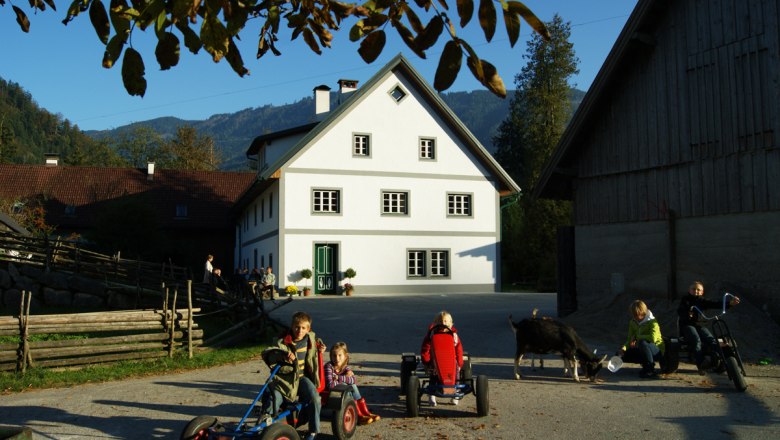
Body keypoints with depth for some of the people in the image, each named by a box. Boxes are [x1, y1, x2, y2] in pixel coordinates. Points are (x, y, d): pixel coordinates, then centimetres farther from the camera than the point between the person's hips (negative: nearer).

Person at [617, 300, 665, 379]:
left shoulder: (652, 321, -17)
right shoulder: (633, 322, 2)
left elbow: (653, 338, -36)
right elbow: (630, 340, 3)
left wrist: (637, 337, -24)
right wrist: (624, 348, -18)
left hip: (657, 351, -7)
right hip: (643, 351, 7)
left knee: (643, 343, -38)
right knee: (622, 354, -8)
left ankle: (651, 371, -24)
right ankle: (646, 365, 6)